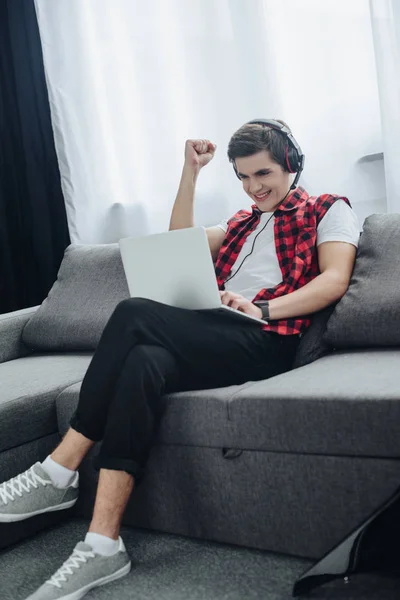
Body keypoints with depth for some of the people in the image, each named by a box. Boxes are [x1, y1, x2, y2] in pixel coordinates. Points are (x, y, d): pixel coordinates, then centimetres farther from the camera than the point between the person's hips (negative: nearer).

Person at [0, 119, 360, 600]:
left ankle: (60, 471, -23)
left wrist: (262, 309, -16)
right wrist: (191, 172, 24)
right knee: (143, 364, -30)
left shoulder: (328, 210, 14)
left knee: (134, 316, -28)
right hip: (214, 337, 6)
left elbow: (334, 280, -3)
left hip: (265, 342, -6)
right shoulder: (244, 222, 34)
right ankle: (102, 546, -35)